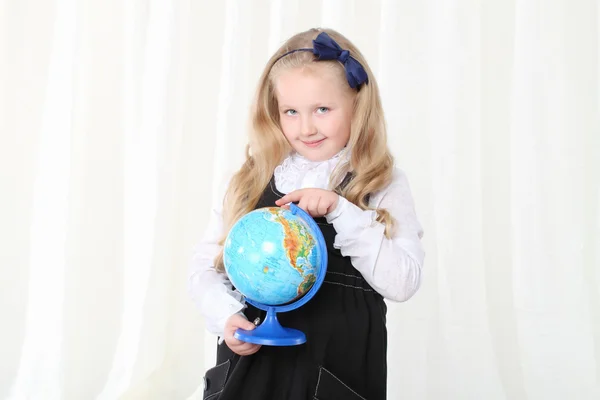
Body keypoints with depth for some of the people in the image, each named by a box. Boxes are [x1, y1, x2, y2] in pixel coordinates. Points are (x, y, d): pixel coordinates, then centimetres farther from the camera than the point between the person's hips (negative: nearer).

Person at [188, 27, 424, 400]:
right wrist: (226, 316, -14)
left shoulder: (384, 184, -5)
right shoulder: (253, 178, 1)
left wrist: (341, 212, -21)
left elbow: (403, 283, -14)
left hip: (339, 368, -2)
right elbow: (206, 262, 4)